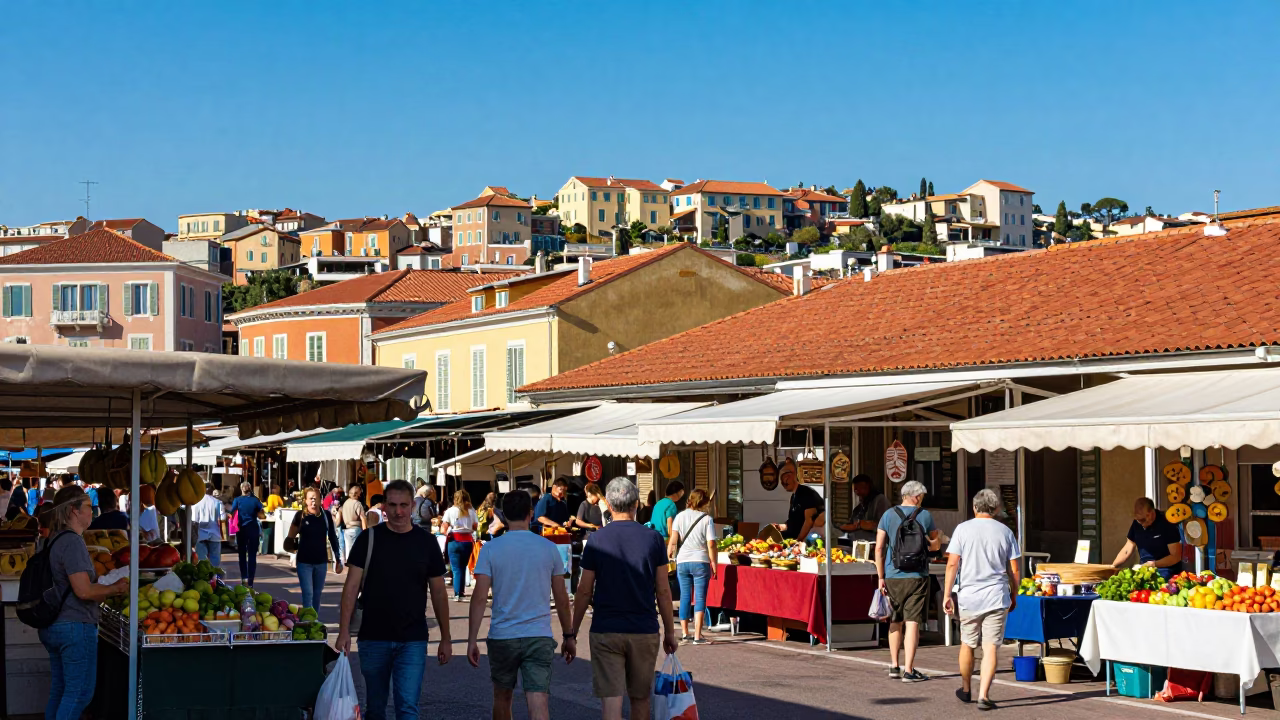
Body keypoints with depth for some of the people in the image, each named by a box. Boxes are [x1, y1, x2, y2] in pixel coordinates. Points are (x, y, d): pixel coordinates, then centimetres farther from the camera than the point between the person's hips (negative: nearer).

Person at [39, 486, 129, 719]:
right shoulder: (72, 542, -16)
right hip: (75, 626, -10)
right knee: (80, 692, -3)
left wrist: (109, 590, 17)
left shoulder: (55, 540, 15)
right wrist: (115, 588, -7)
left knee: (59, 691, 15)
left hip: (53, 627, 10)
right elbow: (83, 591, -22)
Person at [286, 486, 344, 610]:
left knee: (317, 594, 14)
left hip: (321, 561, 3)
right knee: (308, 593, -7)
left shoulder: (326, 515, -3)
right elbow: (291, 537, 2)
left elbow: (333, 538, 4)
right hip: (304, 561, -3)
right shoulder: (301, 516, -9)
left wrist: (338, 559, 5)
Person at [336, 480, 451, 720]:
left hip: (413, 641, 0)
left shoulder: (426, 542, 3)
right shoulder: (369, 539, 0)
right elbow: (351, 586, -2)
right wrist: (344, 632, -10)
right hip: (373, 638, 1)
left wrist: (446, 638, 7)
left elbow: (438, 592, 8)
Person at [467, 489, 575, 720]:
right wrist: (569, 636, 16)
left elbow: (479, 597, -8)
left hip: (502, 638, 0)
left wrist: (471, 640, -4)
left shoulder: (490, 549, -4)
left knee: (502, 698, 20)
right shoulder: (548, 548, 1)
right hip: (540, 637, 0)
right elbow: (561, 598, 5)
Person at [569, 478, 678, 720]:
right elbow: (663, 591, 0)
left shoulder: (597, 540, -4)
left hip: (605, 631, -2)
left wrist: (572, 632, 8)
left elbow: (584, 591, -2)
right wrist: (670, 632, 10)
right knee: (640, 699, 17)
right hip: (645, 631, 2)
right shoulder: (653, 538, -1)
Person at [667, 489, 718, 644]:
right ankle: (697, 636, -5)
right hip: (700, 561, -3)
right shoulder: (707, 519, -5)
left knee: (685, 597, 11)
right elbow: (711, 544, -8)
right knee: (700, 598, -1)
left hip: (682, 562, 3)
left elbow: (673, 540, -1)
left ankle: (684, 634, 15)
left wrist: (668, 556, 12)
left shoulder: (680, 516, 3)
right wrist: (714, 564, 1)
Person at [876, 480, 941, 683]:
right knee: (912, 623, -3)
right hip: (917, 577, -3)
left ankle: (894, 666, 23)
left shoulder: (888, 515, 2)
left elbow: (879, 548, 0)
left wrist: (881, 577, 5)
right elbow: (936, 544, 11)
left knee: (895, 622, 16)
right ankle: (909, 670, -5)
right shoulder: (924, 516, -2)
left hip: (893, 577, 3)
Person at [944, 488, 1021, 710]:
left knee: (967, 644, 16)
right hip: (997, 597, 0)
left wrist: (947, 594, -2)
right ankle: (983, 695, -10)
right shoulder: (1005, 532, 4)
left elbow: (952, 564, -6)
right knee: (991, 648, -1)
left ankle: (966, 690, 32)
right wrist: (1014, 596, 17)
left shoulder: (963, 529, 0)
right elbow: (1013, 570, 4)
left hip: (969, 597, 0)